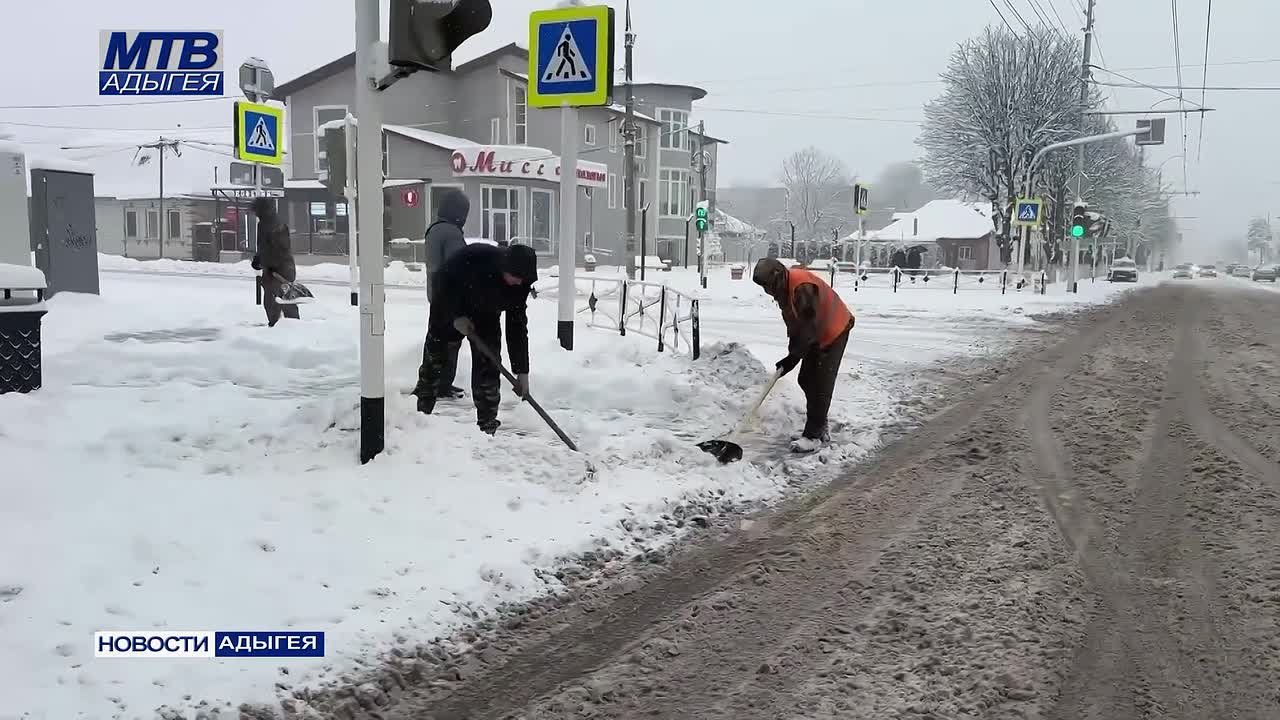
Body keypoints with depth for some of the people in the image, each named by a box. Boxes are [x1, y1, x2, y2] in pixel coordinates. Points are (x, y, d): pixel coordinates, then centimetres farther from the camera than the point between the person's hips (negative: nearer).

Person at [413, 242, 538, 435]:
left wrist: (522, 370, -18)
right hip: (449, 311, -2)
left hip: (485, 317, 2)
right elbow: (443, 281, -22)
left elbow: (517, 326, -17)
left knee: (488, 371, -8)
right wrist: (456, 316, -27)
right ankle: (419, 414, 26)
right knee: (433, 361, 7)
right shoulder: (475, 256, -37)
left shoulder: (520, 284, -23)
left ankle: (488, 427, -1)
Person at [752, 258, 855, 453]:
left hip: (834, 332, -10)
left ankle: (813, 436, -10)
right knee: (806, 380, 11)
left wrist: (792, 358, -25)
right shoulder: (783, 287, -3)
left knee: (821, 384, -12)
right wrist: (793, 348, 3)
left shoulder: (803, 288, -34)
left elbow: (808, 328, -31)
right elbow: (793, 321, 9)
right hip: (815, 334, 10)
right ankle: (820, 428, 23)